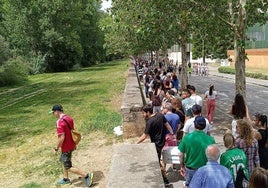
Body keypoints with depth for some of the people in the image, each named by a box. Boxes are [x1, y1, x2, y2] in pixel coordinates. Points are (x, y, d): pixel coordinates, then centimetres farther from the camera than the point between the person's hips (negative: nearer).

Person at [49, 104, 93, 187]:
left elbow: (61, 138, -27)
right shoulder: (69, 118, 3)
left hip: (66, 147, -9)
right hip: (72, 145, 9)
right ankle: (66, 179, 38)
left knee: (68, 167, 3)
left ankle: (86, 175, 0)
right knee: (63, 160, 26)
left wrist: (56, 148, -15)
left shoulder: (59, 122, -25)